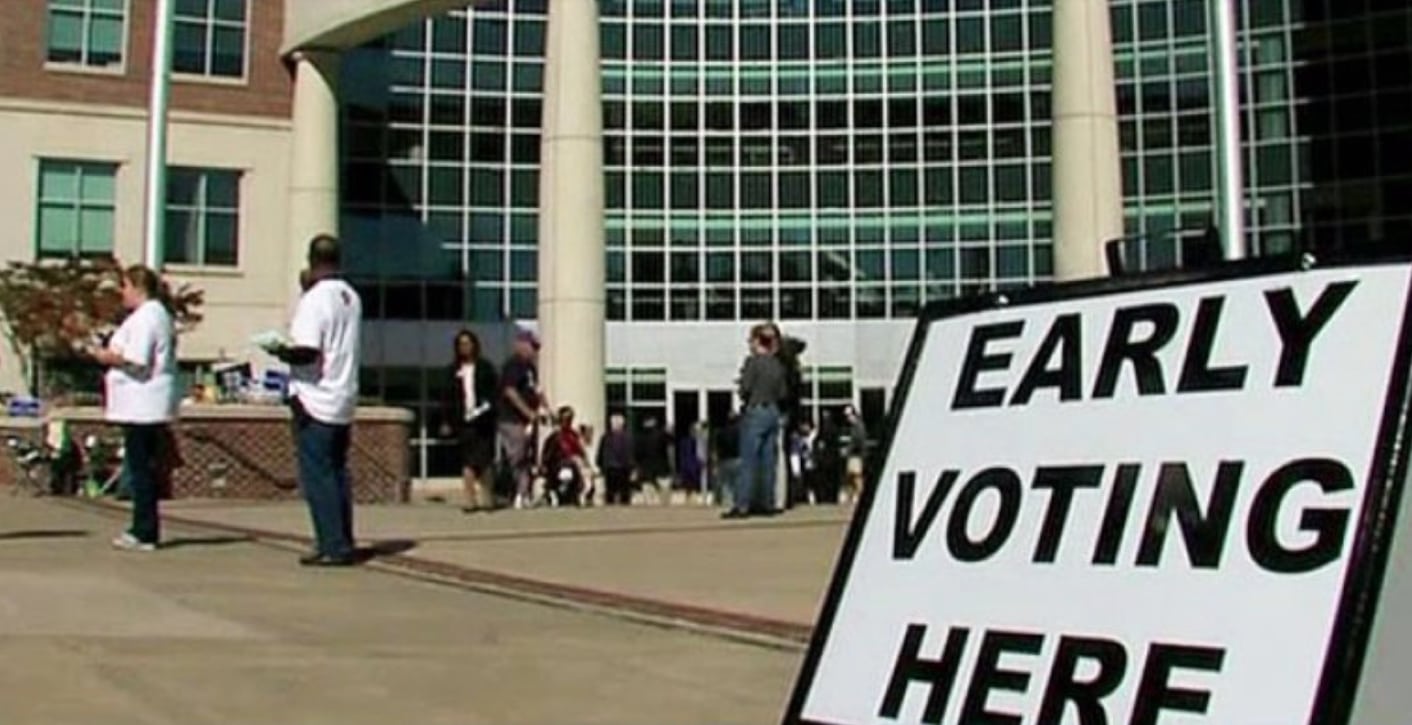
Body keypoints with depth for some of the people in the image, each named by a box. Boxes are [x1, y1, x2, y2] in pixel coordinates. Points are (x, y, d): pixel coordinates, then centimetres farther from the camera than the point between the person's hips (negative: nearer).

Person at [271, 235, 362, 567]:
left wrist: (280, 351, -6)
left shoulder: (313, 299, -15)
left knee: (317, 477, -3)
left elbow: (307, 351, -25)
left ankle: (333, 547, -3)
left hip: (314, 401, -8)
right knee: (337, 474, 13)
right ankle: (343, 545, 16)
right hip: (344, 402, 8)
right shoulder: (352, 298, 10)